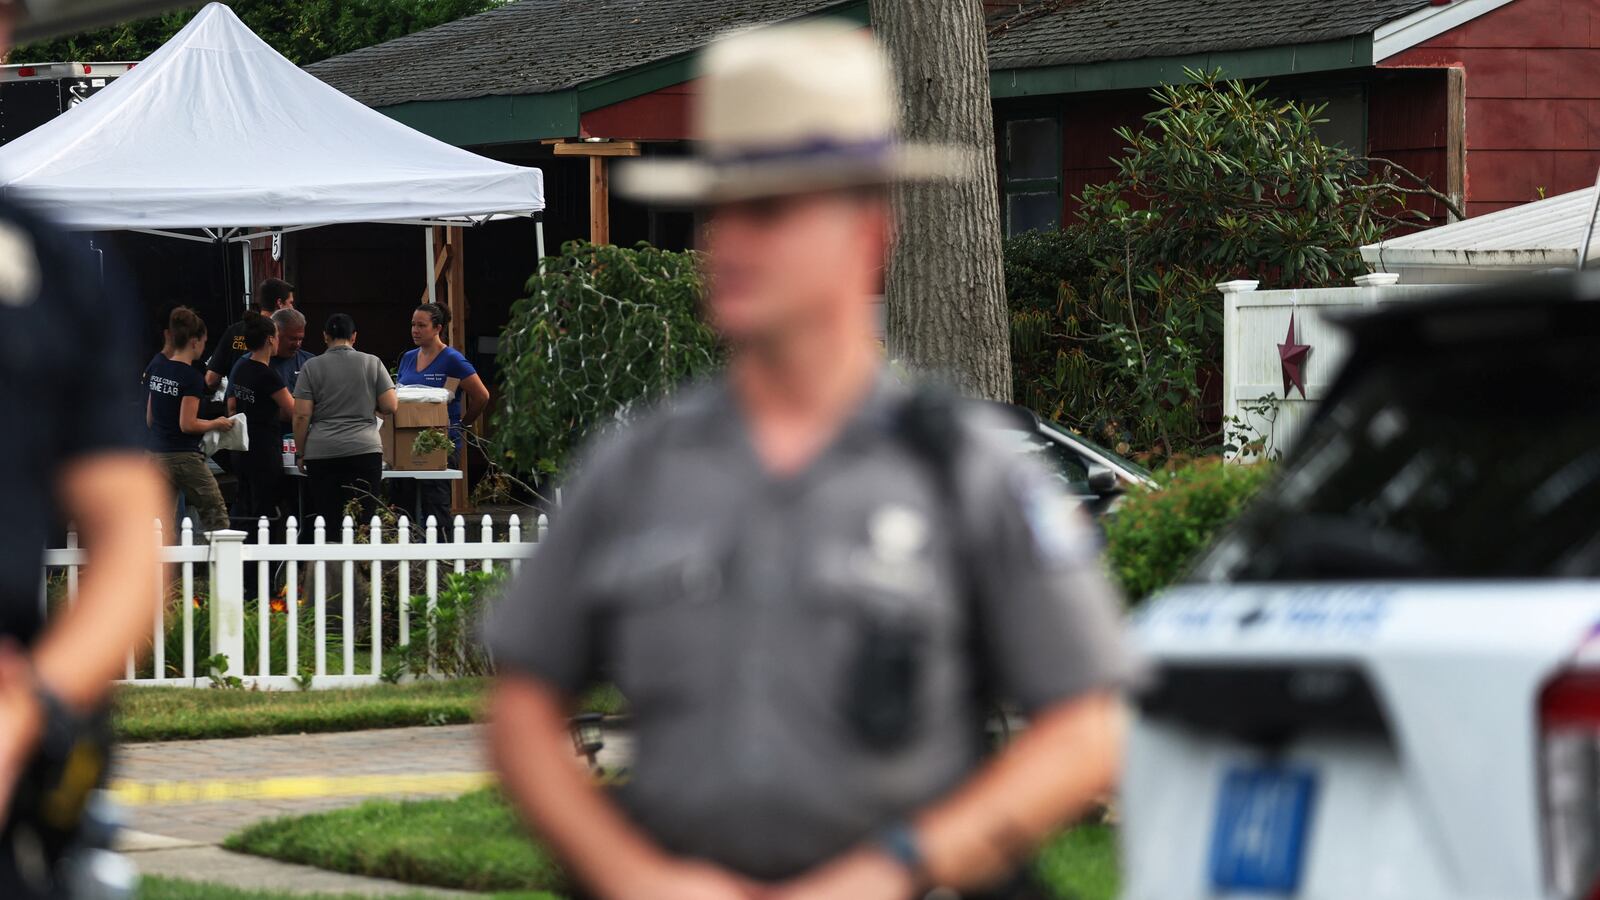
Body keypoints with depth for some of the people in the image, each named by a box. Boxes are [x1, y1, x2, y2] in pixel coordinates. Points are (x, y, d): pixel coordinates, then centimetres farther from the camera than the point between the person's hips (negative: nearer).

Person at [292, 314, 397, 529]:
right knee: (363, 521, -1)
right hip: (364, 451, 0)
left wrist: (301, 454, 10)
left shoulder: (312, 367, 3)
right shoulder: (372, 363, 4)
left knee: (327, 520, 2)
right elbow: (390, 406, 2)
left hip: (321, 454, 0)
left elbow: (301, 416, 0)